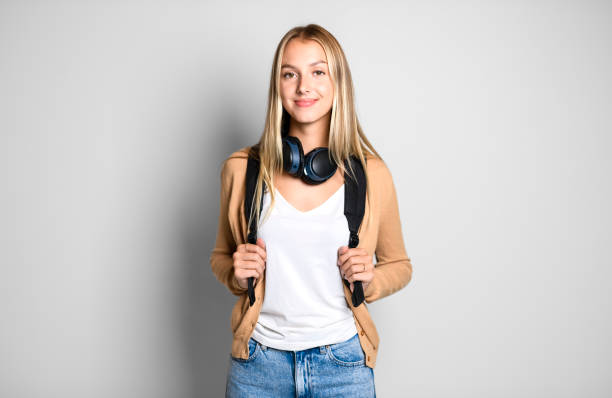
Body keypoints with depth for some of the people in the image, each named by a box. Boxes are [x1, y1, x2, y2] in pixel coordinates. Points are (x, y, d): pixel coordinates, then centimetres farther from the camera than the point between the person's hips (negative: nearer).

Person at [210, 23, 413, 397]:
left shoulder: (372, 174, -5)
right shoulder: (242, 169, -3)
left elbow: (399, 265, 9)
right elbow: (221, 256, 12)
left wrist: (371, 279, -11)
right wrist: (236, 272, -9)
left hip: (342, 362, 0)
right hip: (258, 362, 1)